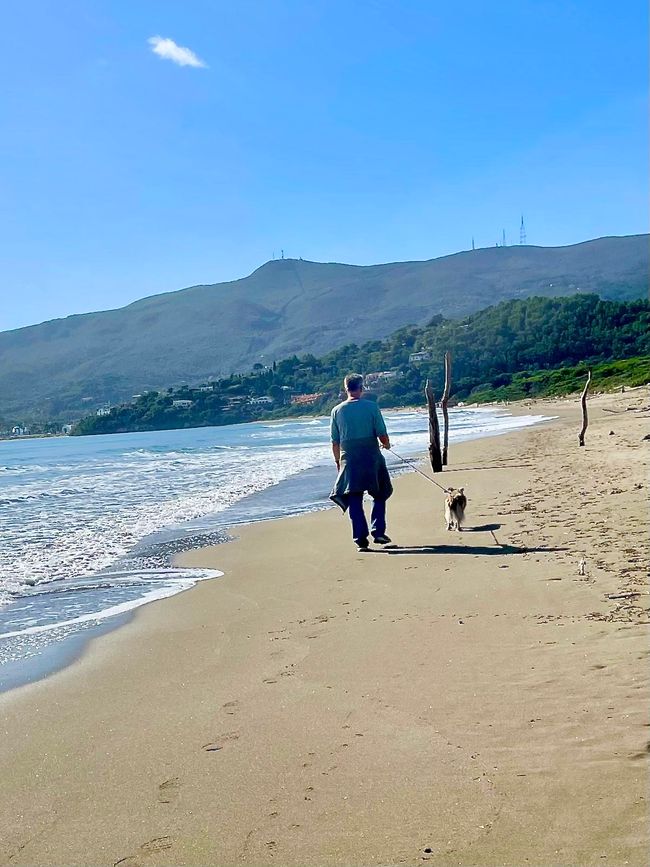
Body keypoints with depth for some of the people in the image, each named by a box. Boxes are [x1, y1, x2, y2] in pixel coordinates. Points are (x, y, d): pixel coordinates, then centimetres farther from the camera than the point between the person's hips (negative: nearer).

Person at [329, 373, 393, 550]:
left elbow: (335, 441, 5)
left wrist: (338, 461, 17)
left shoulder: (337, 411, 2)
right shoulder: (371, 407, -5)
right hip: (372, 458, -1)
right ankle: (378, 532, 9)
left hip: (349, 461, 2)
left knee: (354, 501, 5)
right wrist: (386, 444, 16)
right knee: (379, 496, 16)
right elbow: (382, 435, -6)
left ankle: (360, 539, 1)